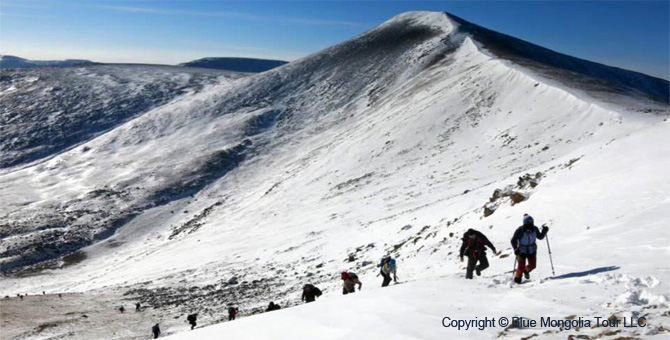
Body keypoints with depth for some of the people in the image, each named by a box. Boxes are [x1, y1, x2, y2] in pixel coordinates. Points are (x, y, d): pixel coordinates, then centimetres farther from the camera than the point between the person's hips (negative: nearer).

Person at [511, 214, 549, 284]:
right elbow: (513, 240, -9)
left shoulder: (535, 229, -6)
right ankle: (517, 278, 22)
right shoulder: (520, 230, -18)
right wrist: (515, 249, -20)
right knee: (521, 267, -5)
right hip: (522, 251, -4)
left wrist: (544, 231, -6)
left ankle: (526, 270, 38)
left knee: (532, 265, 3)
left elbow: (540, 237, 10)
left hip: (532, 251, 4)